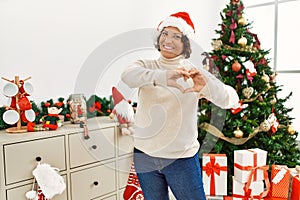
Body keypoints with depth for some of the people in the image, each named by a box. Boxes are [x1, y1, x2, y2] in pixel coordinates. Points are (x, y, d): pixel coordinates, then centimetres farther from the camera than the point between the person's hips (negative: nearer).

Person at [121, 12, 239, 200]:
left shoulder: (194, 73, -4)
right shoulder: (146, 66, -1)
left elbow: (232, 100, -15)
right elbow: (128, 75, -24)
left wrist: (208, 86, -37)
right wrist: (161, 77, -43)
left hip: (182, 158, -1)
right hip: (145, 156, 2)